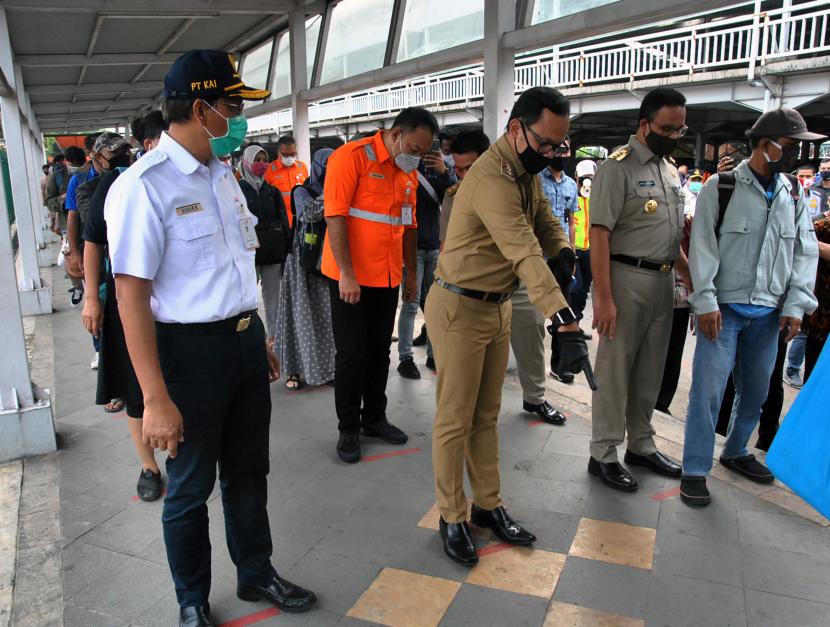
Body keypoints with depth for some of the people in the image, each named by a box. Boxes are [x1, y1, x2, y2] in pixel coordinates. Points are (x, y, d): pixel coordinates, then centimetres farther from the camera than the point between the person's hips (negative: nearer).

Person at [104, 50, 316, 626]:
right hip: (191, 351, -7)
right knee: (191, 489, 12)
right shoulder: (143, 187, -17)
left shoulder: (223, 175, 9)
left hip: (245, 341, 8)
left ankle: (257, 573, 44)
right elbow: (131, 294, -20)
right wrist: (156, 400, -21)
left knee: (248, 472, 22)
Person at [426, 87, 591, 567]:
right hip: (460, 310, -8)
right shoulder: (492, 179, -26)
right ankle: (452, 518, 19)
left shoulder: (527, 171, 6)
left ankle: (489, 505, 29)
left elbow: (545, 225, 6)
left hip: (498, 307, 9)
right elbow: (525, 254, -36)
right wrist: (566, 321, -42)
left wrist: (567, 256, -17)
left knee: (486, 416, 16)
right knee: (455, 420, 3)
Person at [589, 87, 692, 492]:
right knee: (615, 369, 1)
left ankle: (641, 445, 31)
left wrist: (689, 275, 14)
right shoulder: (618, 167, -11)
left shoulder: (670, 169, 14)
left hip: (664, 281, 8)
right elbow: (599, 234, -17)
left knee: (650, 369, 15)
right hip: (627, 279, -8)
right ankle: (603, 456, 13)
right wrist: (603, 297, -22)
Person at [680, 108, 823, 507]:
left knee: (756, 390, 16)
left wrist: (796, 305, 0)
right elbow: (703, 246, -9)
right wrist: (706, 301, -15)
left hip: (768, 312, 5)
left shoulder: (794, 193, 9)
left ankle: (735, 452, 37)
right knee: (708, 389, -6)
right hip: (724, 307, -5)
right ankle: (695, 471, 6)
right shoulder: (721, 186, -5)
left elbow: (806, 251, 9)